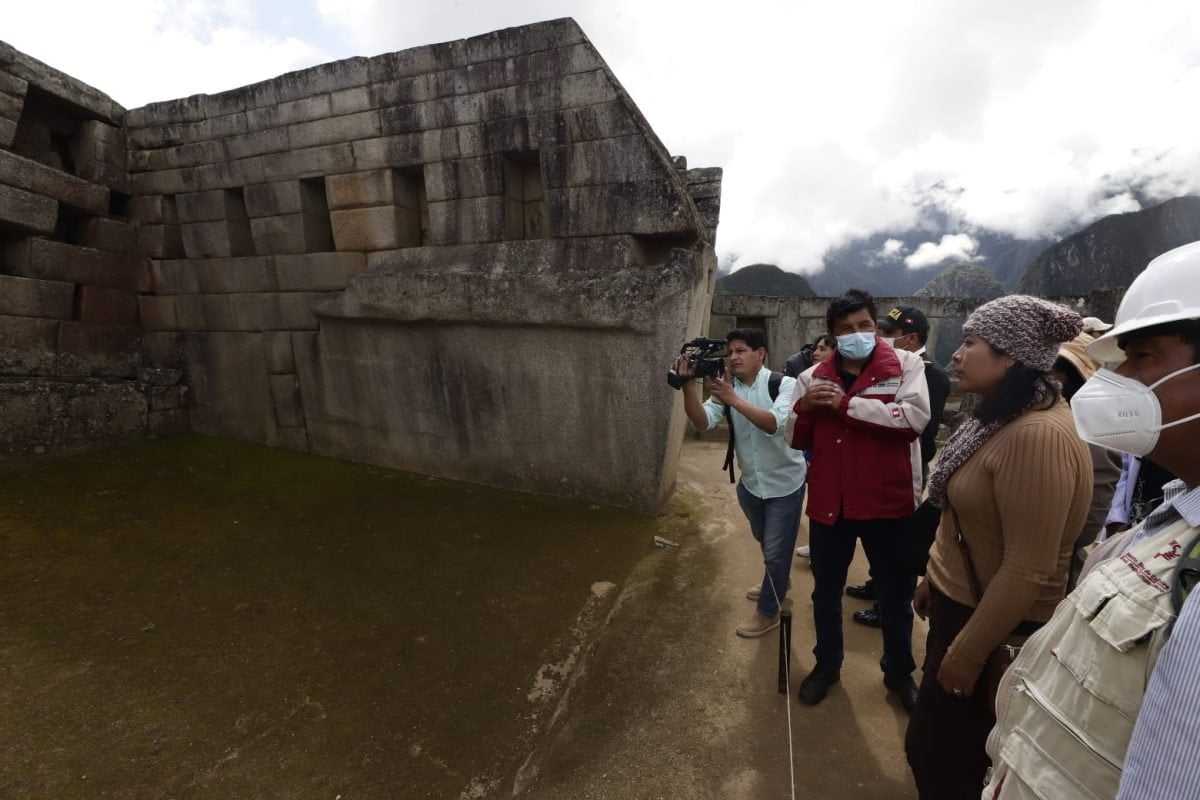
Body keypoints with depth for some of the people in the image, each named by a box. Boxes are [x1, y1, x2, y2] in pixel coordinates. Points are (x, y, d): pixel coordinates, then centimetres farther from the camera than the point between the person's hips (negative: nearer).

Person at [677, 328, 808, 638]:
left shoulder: (784, 383, -18)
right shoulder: (727, 388, -5)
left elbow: (775, 423, -34)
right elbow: (702, 422, -19)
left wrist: (734, 400, -41)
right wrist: (688, 386, -33)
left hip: (784, 484, -5)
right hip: (750, 483, 5)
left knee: (776, 550, 5)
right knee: (765, 542, 26)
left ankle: (768, 612, 28)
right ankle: (777, 582, 54)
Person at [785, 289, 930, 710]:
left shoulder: (905, 364, -5)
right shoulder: (813, 377, 4)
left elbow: (915, 417, -22)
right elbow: (797, 440, 7)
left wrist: (846, 403, -21)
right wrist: (803, 408, -13)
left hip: (887, 501, -2)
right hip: (829, 501, 3)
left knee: (896, 593, 19)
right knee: (826, 591, 18)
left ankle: (899, 671, 44)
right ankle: (827, 664, 42)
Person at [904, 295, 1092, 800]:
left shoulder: (1039, 436, -29)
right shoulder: (1003, 417, 4)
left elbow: (1026, 571, -27)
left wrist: (967, 652, -19)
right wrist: (933, 578, 17)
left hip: (993, 625, -9)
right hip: (960, 601, 9)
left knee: (935, 750, 12)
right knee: (953, 745, 27)